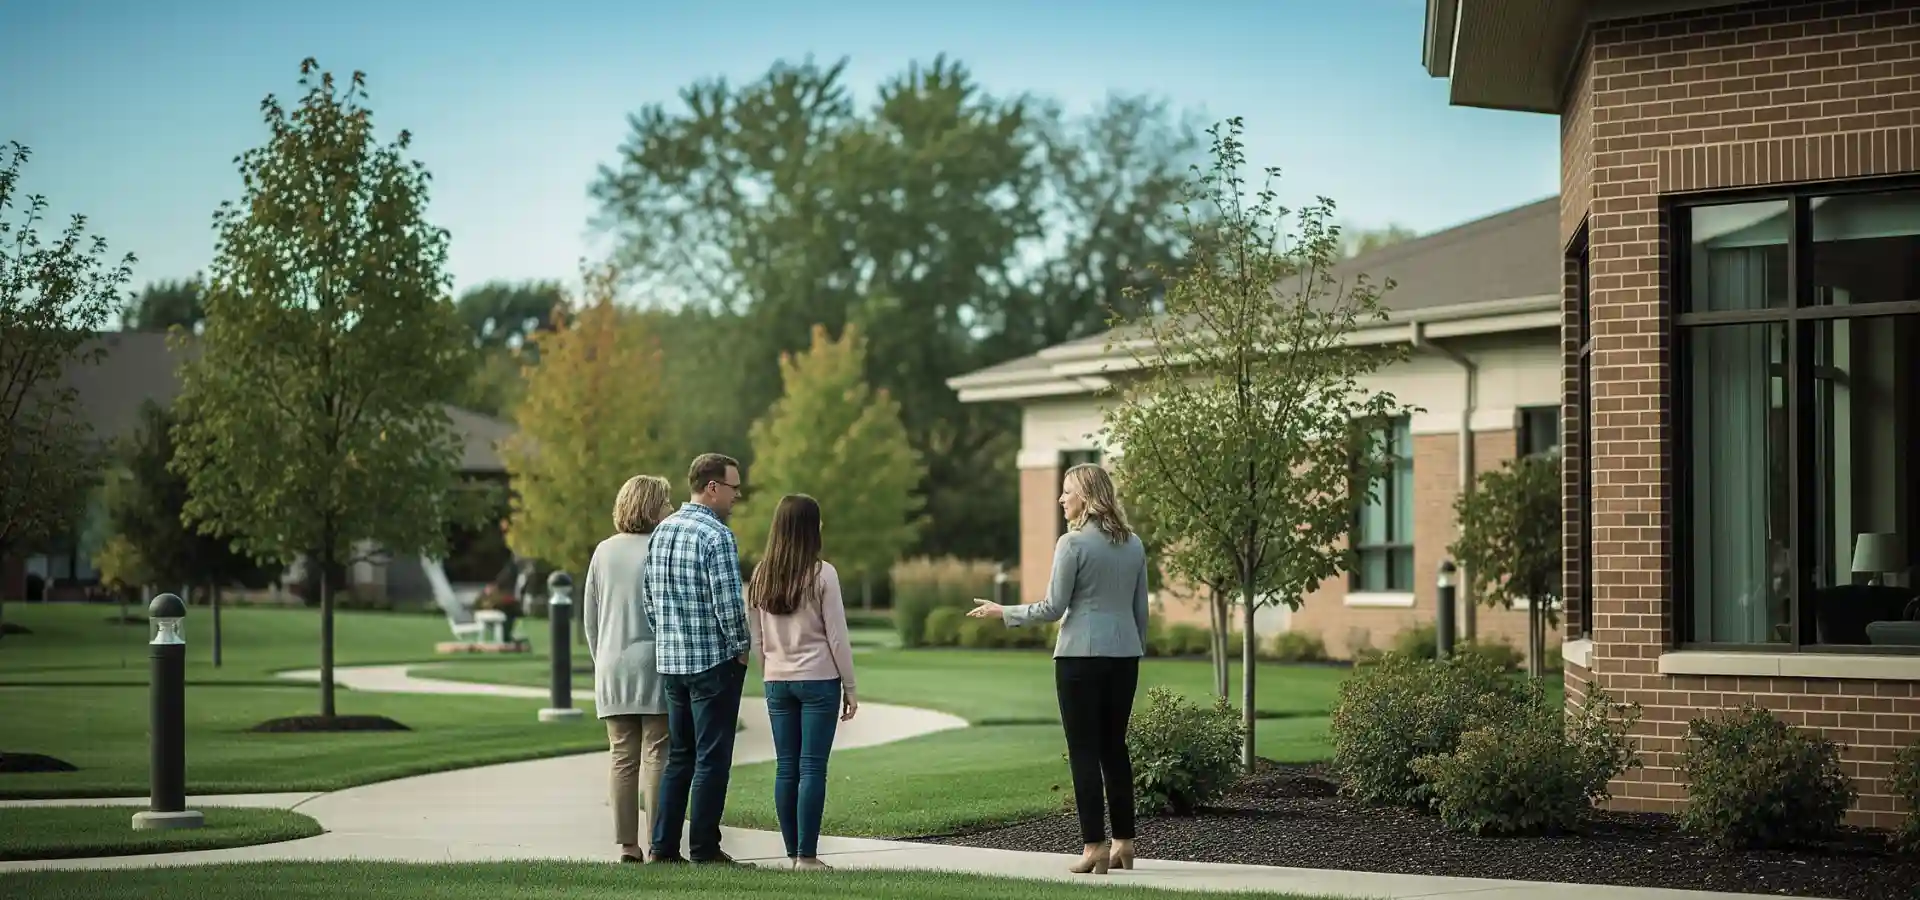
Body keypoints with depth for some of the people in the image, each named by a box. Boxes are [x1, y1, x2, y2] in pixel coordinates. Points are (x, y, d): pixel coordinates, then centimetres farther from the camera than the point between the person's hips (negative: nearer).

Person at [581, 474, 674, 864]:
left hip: (612, 668, 5)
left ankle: (627, 845, 6)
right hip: (654, 663, -5)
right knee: (657, 758, -2)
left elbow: (589, 618, 12)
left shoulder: (604, 552, 8)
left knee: (623, 759, 7)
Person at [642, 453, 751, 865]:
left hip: (670, 661, 8)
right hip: (714, 661, -8)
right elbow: (728, 600, -19)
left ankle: (663, 846, 12)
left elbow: (650, 595, 13)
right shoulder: (716, 535, -16)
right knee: (712, 758, -1)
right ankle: (704, 851, 1)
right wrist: (741, 646, -6)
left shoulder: (662, 531, 9)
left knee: (678, 756, 14)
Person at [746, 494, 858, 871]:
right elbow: (837, 635, -6)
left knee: (786, 767, 8)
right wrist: (849, 688, 0)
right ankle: (806, 855, -5)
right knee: (812, 767, -4)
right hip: (818, 680, -5)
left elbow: (757, 639, 10)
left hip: (777, 681, 5)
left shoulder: (761, 576, 6)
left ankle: (793, 852, 10)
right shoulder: (822, 574, -9)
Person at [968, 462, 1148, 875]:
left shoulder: (1073, 543, -11)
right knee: (1114, 747, 14)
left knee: (1084, 751, -1)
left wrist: (1002, 613, 2)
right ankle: (1124, 844, 15)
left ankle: (1095, 846, -2)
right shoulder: (1133, 543, 9)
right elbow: (1141, 609, 13)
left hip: (1082, 657, -6)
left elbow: (1053, 608, -9)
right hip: (1124, 656, 6)